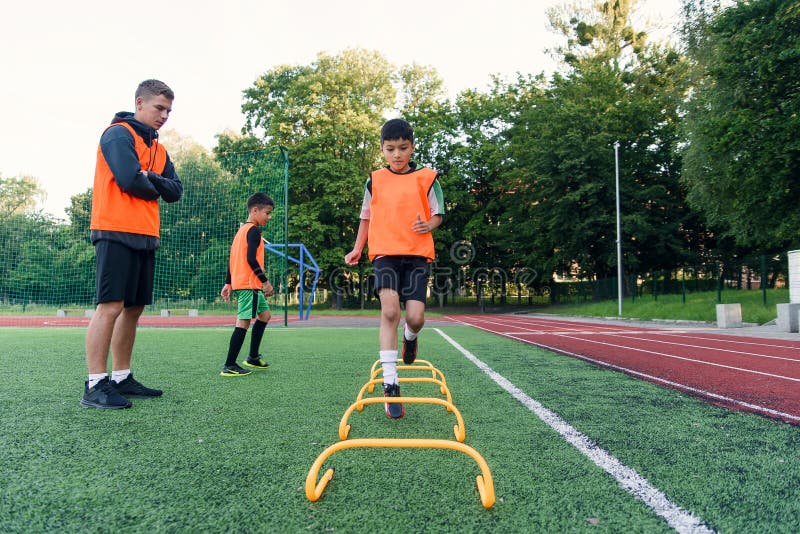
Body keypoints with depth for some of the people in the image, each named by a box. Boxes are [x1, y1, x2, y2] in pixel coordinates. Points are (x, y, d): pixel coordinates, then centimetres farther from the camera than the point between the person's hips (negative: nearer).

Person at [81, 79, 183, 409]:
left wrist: (150, 179, -7)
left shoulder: (158, 149, 21)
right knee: (111, 306, -11)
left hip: (145, 237, 8)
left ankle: (121, 379, 15)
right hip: (116, 233, -8)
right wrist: (154, 189, 2)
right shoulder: (118, 134, -3)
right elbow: (129, 180, -17)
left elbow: (176, 191, 11)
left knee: (133, 308, 8)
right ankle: (95, 385, -7)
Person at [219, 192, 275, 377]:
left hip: (239, 282, 10)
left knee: (264, 315, 18)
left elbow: (232, 258, 18)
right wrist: (265, 281, -16)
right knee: (243, 321, -9)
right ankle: (229, 366, -7)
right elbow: (251, 259, -19)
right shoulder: (253, 231, -10)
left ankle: (253, 357, 21)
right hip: (249, 283, -10)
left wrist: (228, 283, 19)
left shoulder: (241, 230, 18)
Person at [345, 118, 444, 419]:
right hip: (385, 253, 0)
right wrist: (358, 248, 10)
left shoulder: (426, 178, 5)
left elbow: (437, 214, 10)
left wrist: (429, 224, -12)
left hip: (418, 254, 0)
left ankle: (410, 337, 31)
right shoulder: (374, 181, 10)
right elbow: (366, 217, 20)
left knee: (415, 316, -10)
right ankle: (390, 384, -13)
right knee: (389, 309, -18)